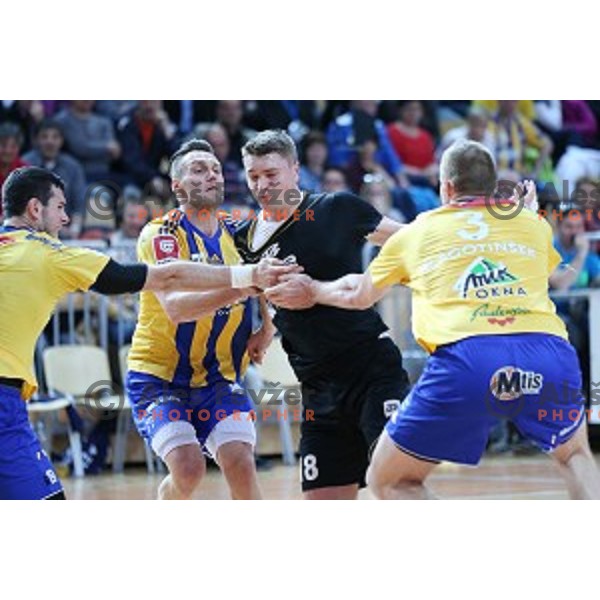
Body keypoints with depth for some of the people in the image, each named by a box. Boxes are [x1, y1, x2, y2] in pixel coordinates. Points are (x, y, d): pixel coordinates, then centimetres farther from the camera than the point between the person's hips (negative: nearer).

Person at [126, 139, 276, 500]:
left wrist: (267, 330, -3)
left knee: (241, 464, -16)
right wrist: (241, 285, -40)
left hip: (219, 378, 4)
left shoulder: (238, 235, 4)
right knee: (188, 467, -19)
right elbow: (175, 306, -29)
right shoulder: (160, 234, -13)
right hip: (158, 377, -4)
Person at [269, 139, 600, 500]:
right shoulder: (532, 223, 25)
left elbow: (358, 295, 39)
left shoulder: (416, 233, 23)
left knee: (389, 482, 15)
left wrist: (314, 291, 59)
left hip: (464, 357, -2)